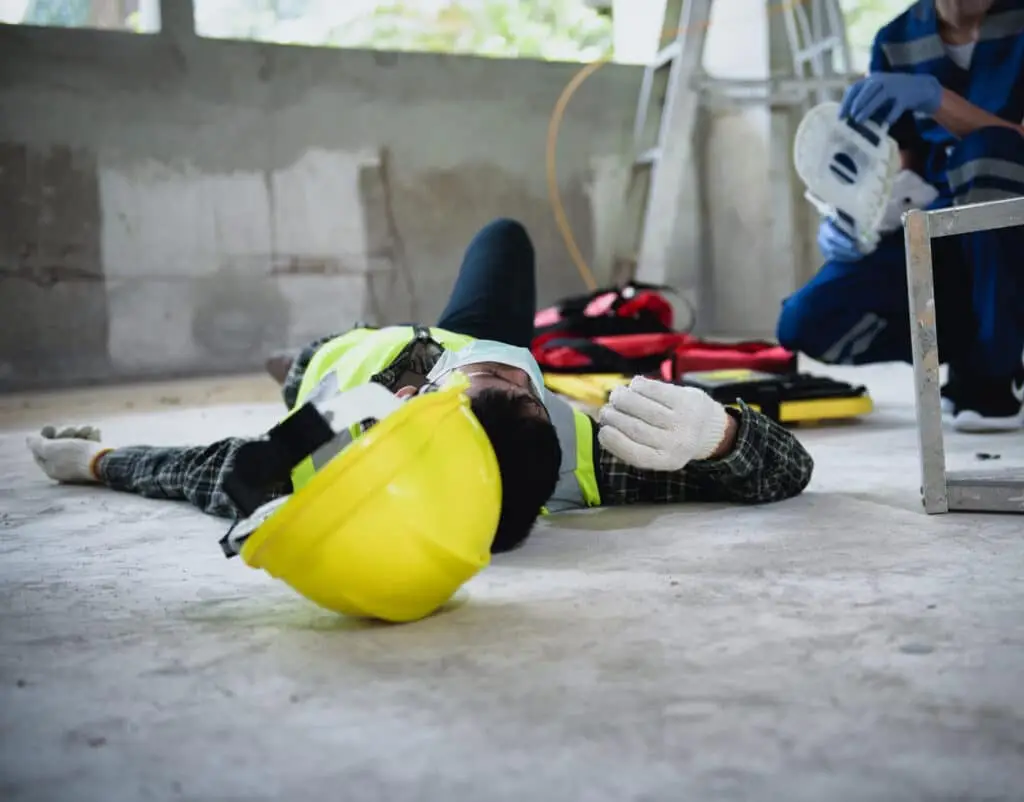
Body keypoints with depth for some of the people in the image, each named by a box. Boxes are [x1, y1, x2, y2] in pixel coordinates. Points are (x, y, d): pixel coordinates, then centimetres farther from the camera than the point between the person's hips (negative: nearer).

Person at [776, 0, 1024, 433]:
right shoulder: (896, 42, 3)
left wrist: (936, 97, -34)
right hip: (939, 239, 3)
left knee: (985, 148, -36)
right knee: (807, 321, -19)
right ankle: (979, 347, 3)